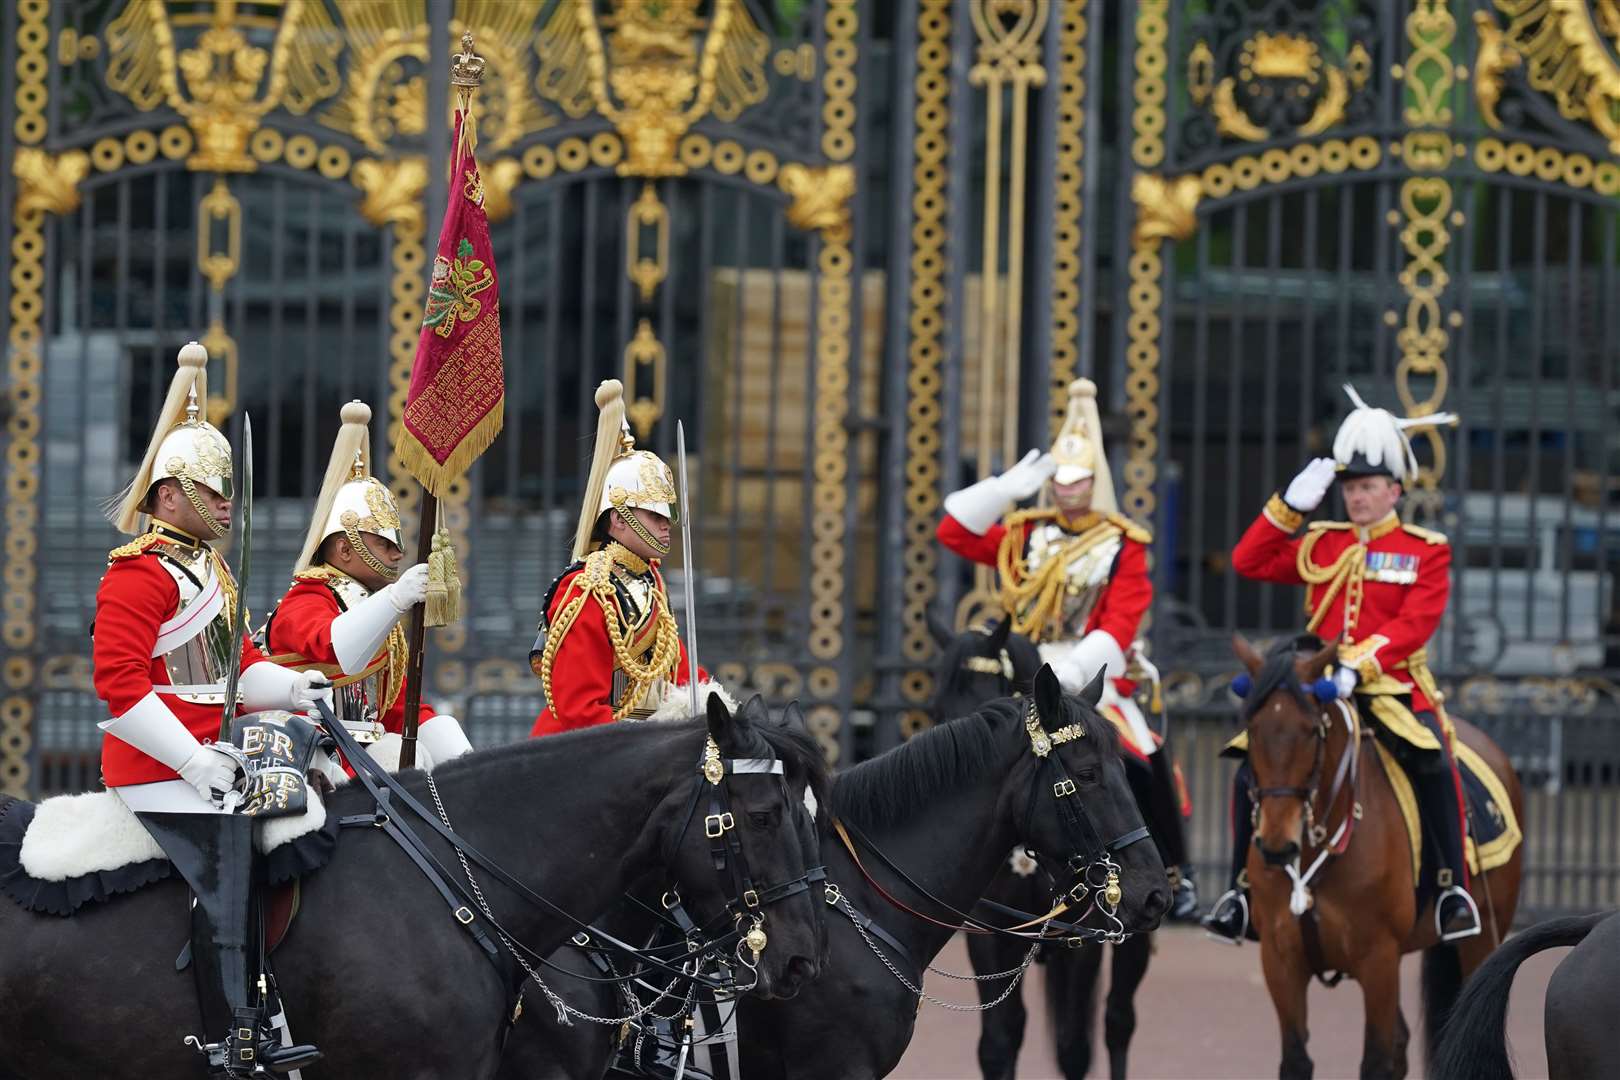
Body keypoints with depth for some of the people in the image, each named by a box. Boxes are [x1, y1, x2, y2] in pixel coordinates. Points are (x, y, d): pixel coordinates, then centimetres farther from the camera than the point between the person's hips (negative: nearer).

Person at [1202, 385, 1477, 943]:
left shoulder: (1425, 551, 3)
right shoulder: (1321, 546, 16)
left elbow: (1415, 624, -9)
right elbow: (1248, 561, 15)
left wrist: (1361, 664, -23)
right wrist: (1290, 505, 4)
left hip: (1393, 687, -4)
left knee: (1431, 761, -32)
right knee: (1252, 766, -12)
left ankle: (1454, 886, -22)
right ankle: (1242, 889, 4)